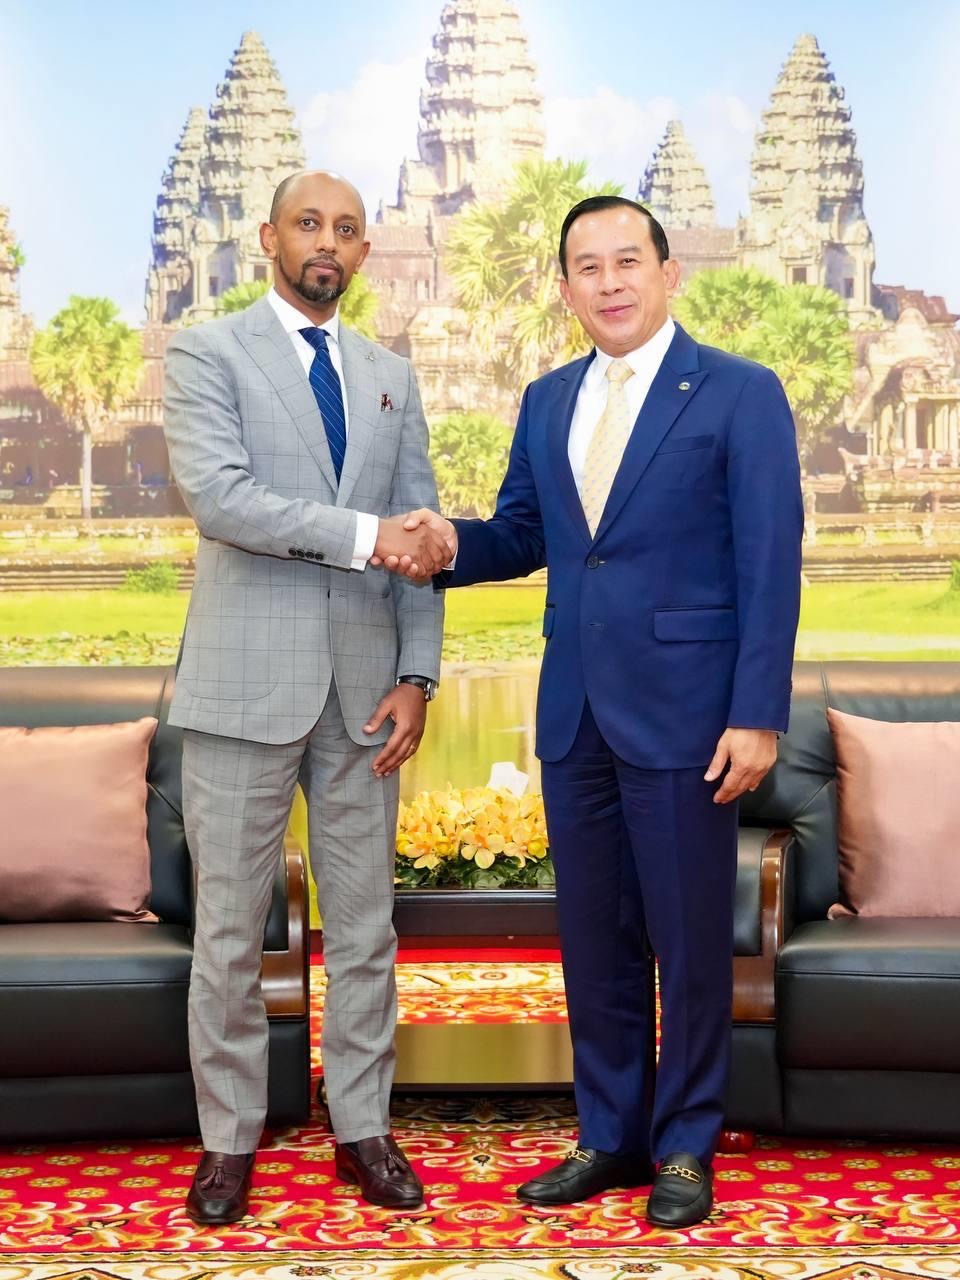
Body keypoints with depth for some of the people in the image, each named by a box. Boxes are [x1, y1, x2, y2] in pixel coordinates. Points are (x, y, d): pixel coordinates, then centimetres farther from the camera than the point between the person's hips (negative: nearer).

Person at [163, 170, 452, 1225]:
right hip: (245, 680, -4)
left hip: (362, 684, 4)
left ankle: (361, 1128, 21)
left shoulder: (391, 377, 14)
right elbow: (216, 493, -15)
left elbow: (418, 539, 10)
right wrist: (361, 533, -19)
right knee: (229, 928, 3)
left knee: (364, 923, 9)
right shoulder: (206, 353, 0)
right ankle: (230, 1137, 17)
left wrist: (417, 675, 0)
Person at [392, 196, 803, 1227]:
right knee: (593, 936, 12)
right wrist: (453, 541, -5)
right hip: (573, 710, 6)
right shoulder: (546, 402, 12)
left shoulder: (740, 395, -5)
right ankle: (610, 1136, 26)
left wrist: (758, 715, -14)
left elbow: (769, 566, -9)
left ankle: (684, 1145, 20)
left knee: (689, 940, 5)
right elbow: (524, 534, 18)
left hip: (682, 708, -5)